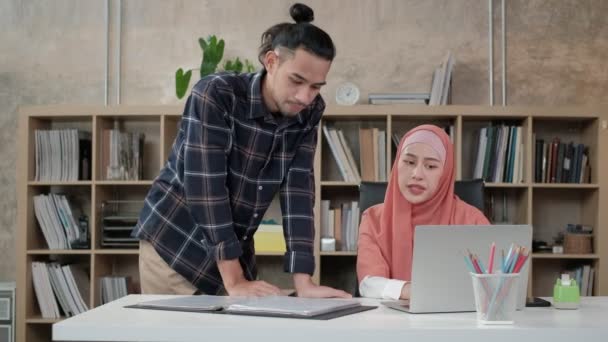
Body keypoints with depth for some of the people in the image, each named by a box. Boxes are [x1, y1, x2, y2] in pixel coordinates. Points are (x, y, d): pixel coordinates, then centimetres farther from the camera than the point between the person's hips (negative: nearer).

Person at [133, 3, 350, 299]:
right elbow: (206, 187, -26)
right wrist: (234, 282, -28)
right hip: (175, 244, -4)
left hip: (234, 250, 4)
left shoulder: (308, 113, -8)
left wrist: (303, 281, -21)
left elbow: (298, 189, -12)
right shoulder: (215, 95, -22)